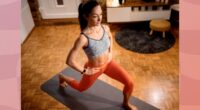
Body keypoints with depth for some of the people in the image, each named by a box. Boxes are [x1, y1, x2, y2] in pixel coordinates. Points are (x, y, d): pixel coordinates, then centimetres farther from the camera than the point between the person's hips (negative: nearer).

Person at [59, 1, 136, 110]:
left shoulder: (105, 28, -15)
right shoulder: (83, 38, -33)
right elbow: (70, 61, -28)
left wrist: (110, 52, 3)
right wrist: (84, 71, -16)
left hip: (108, 63, 4)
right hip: (94, 69, -4)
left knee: (129, 83, -5)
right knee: (81, 88, 25)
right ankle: (62, 77, 55)